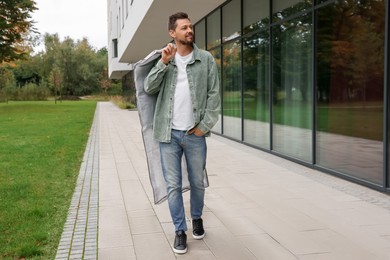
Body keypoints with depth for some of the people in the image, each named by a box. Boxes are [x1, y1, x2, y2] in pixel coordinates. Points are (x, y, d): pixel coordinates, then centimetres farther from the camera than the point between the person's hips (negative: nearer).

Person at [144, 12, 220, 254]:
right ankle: (180, 230, 16)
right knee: (173, 185, 3)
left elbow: (214, 95, 0)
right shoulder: (164, 59, 6)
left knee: (198, 183, 11)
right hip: (169, 134, 1)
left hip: (195, 134, 0)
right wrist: (164, 63, -12)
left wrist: (204, 126, -5)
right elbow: (149, 88, -2)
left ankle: (197, 218, 36)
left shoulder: (206, 59, 1)